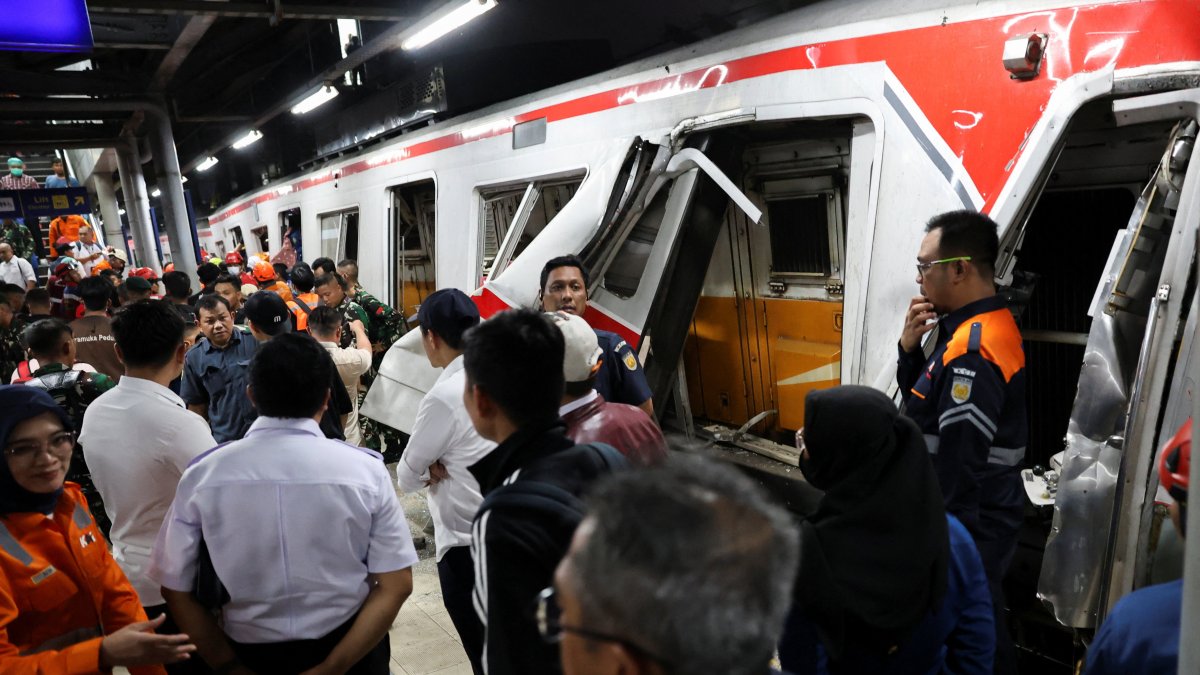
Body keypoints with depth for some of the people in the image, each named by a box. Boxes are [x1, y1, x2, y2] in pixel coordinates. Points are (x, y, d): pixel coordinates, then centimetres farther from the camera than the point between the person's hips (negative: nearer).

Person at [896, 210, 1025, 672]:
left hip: (968, 525, -10)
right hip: (981, 515, 10)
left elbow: (958, 468, -27)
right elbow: (921, 401, 13)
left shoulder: (972, 352, -26)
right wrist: (910, 348, -3)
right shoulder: (987, 326, 6)